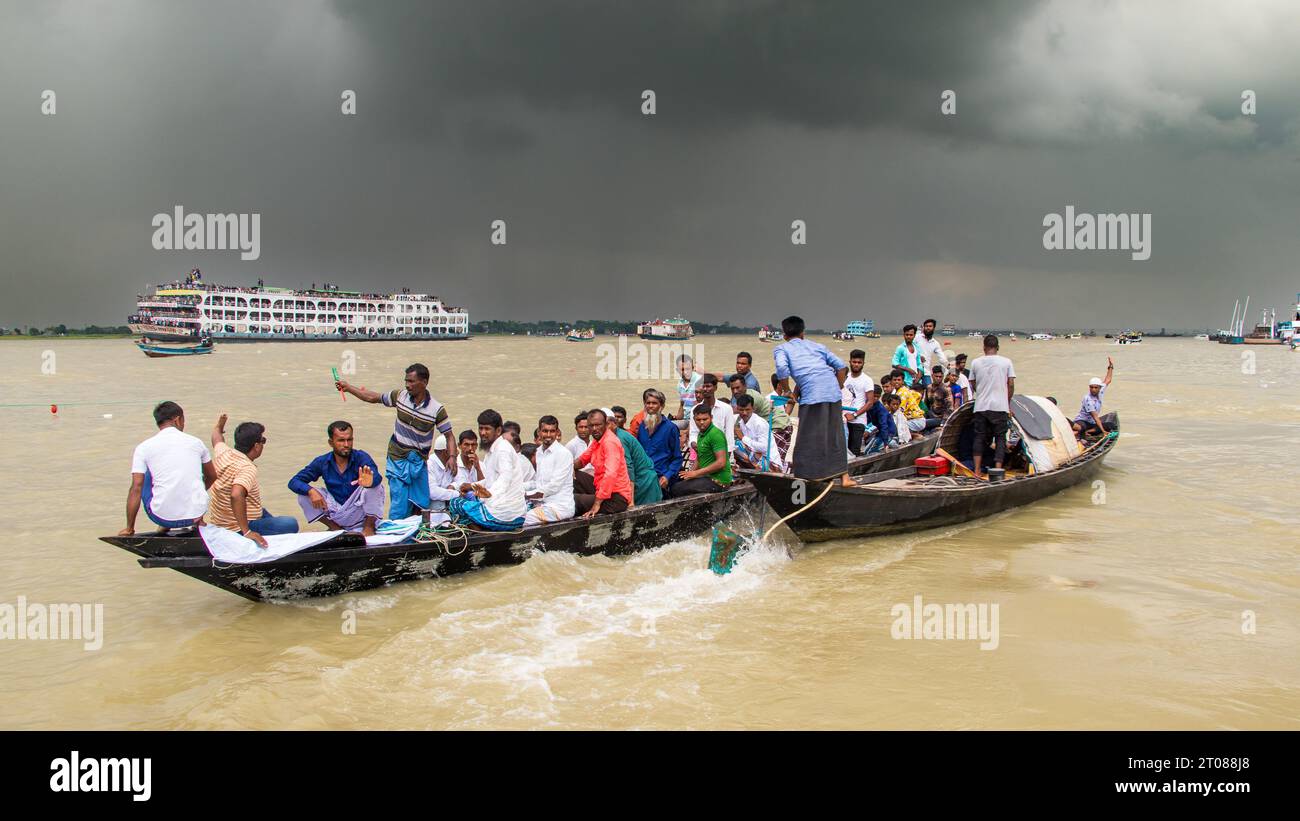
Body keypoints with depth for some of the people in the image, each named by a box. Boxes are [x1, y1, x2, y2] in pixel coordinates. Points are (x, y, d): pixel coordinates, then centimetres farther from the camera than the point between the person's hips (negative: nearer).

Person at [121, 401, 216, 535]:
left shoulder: (143, 447, 2)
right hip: (195, 513, 2)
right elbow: (212, 477, 22)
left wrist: (129, 528, 3)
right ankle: (197, 521, 21)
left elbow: (136, 488, -4)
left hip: (163, 517, -2)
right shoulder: (195, 442, 9)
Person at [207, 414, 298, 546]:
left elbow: (217, 439, 24)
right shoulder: (247, 469, -26)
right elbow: (236, 495, -44)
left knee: (263, 511, 35)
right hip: (237, 529, -9)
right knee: (291, 524, -17)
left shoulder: (223, 452, -1)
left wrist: (218, 428, 48)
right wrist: (246, 532, -40)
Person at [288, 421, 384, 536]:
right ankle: (335, 527, 3)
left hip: (359, 513, -3)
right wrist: (311, 491, -27)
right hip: (337, 514, 3)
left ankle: (369, 527, -8)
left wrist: (370, 482, -57)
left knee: (375, 486, -29)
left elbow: (377, 478, -31)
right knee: (304, 495, -13)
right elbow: (293, 482, -5)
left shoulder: (361, 457, -12)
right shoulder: (322, 462, -3)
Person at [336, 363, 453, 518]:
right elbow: (373, 398, 10)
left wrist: (452, 457, -24)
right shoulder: (400, 395, -5)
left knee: (422, 505, 5)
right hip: (398, 460, 0)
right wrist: (348, 388, 10)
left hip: (419, 462, 0)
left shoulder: (437, 409, -12)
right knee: (399, 510, -7)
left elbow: (448, 434, -8)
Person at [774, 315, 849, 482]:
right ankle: (844, 475, 19)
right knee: (835, 433, 15)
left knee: (808, 437, 3)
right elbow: (841, 365, 19)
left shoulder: (781, 349, 15)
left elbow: (782, 368, -7)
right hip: (832, 391, 4)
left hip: (811, 393, -4)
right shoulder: (816, 345, 28)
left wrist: (787, 392, 4)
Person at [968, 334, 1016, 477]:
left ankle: (977, 471, 4)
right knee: (1000, 437, 5)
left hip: (980, 406, 2)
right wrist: (1008, 402, 13)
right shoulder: (1006, 362, -1)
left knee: (980, 437, 10)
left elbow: (973, 385, 10)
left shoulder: (975, 363, 2)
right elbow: (1011, 385, 0)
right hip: (999, 407, -2)